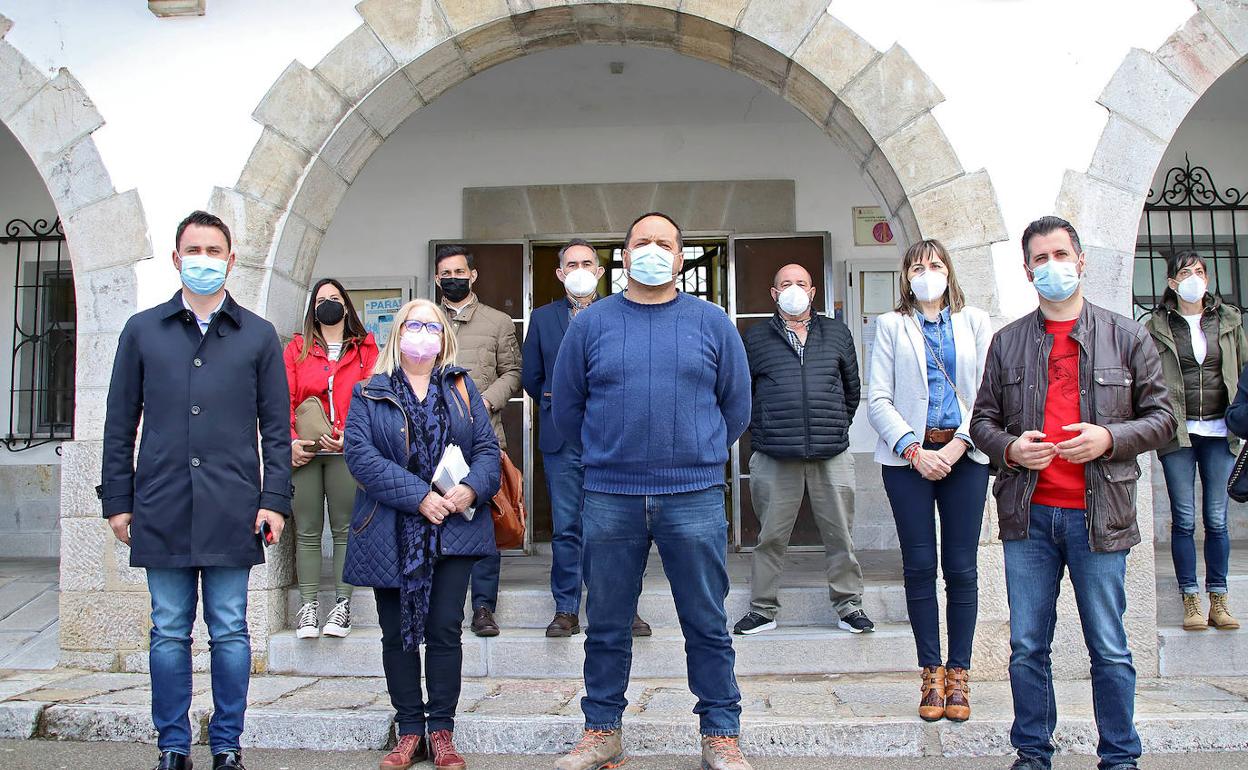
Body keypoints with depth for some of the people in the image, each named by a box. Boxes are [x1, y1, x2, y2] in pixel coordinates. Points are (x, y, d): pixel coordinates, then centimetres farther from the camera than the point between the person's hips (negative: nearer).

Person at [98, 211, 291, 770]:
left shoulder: (258, 336, 7)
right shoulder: (142, 331, 10)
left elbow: (276, 428, 6)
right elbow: (120, 424, 10)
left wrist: (274, 500, -2)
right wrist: (117, 501, 5)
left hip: (232, 509, -1)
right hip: (162, 508, 1)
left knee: (230, 633, 6)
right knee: (169, 633, 9)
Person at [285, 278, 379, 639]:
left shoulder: (364, 349, 10)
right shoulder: (296, 349, 13)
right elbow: (285, 400, 4)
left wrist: (349, 437, -13)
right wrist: (290, 440, -11)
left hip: (346, 451, -1)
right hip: (303, 452, 1)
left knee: (345, 528, 2)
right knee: (307, 530, 3)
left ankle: (342, 604, 9)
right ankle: (308, 605, 10)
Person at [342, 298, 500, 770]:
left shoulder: (462, 388, 11)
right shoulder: (370, 393, 5)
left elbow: (487, 447, 5)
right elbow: (360, 454, -9)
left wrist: (472, 488, -16)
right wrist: (418, 496, -17)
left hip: (454, 531, 1)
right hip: (391, 535, 0)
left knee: (446, 629, 2)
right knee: (398, 633, 7)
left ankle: (442, 731, 13)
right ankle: (410, 731, 18)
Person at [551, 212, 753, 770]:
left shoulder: (712, 322, 6)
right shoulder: (591, 323, 6)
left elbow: (736, 407, 14)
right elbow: (566, 408, 13)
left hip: (694, 498, 0)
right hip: (609, 500, 1)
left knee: (707, 624, 6)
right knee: (607, 625, 10)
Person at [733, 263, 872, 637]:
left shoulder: (836, 333, 14)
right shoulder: (756, 337, 9)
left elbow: (852, 386, 21)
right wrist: (760, 429, 6)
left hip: (831, 455, 1)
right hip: (775, 456, -1)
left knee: (840, 535, 5)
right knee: (771, 537, 5)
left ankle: (848, 605, 19)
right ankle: (763, 609, 16)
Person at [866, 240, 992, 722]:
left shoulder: (975, 322, 12)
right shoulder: (891, 326, 9)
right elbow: (878, 400, 1)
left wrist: (957, 446, -9)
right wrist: (914, 450, -10)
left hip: (964, 456, 1)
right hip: (908, 456, 0)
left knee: (961, 569, 1)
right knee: (919, 566, 1)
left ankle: (958, 674, 12)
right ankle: (931, 673, 12)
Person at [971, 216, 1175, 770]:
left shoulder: (1126, 336, 6)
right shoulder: (1008, 342, 10)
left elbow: (1161, 418, 6)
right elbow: (982, 420, 13)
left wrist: (1109, 438, -12)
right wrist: (1009, 448, -8)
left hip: (1098, 515, -1)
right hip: (1028, 515, 2)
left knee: (1109, 649, 6)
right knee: (1028, 647, 8)